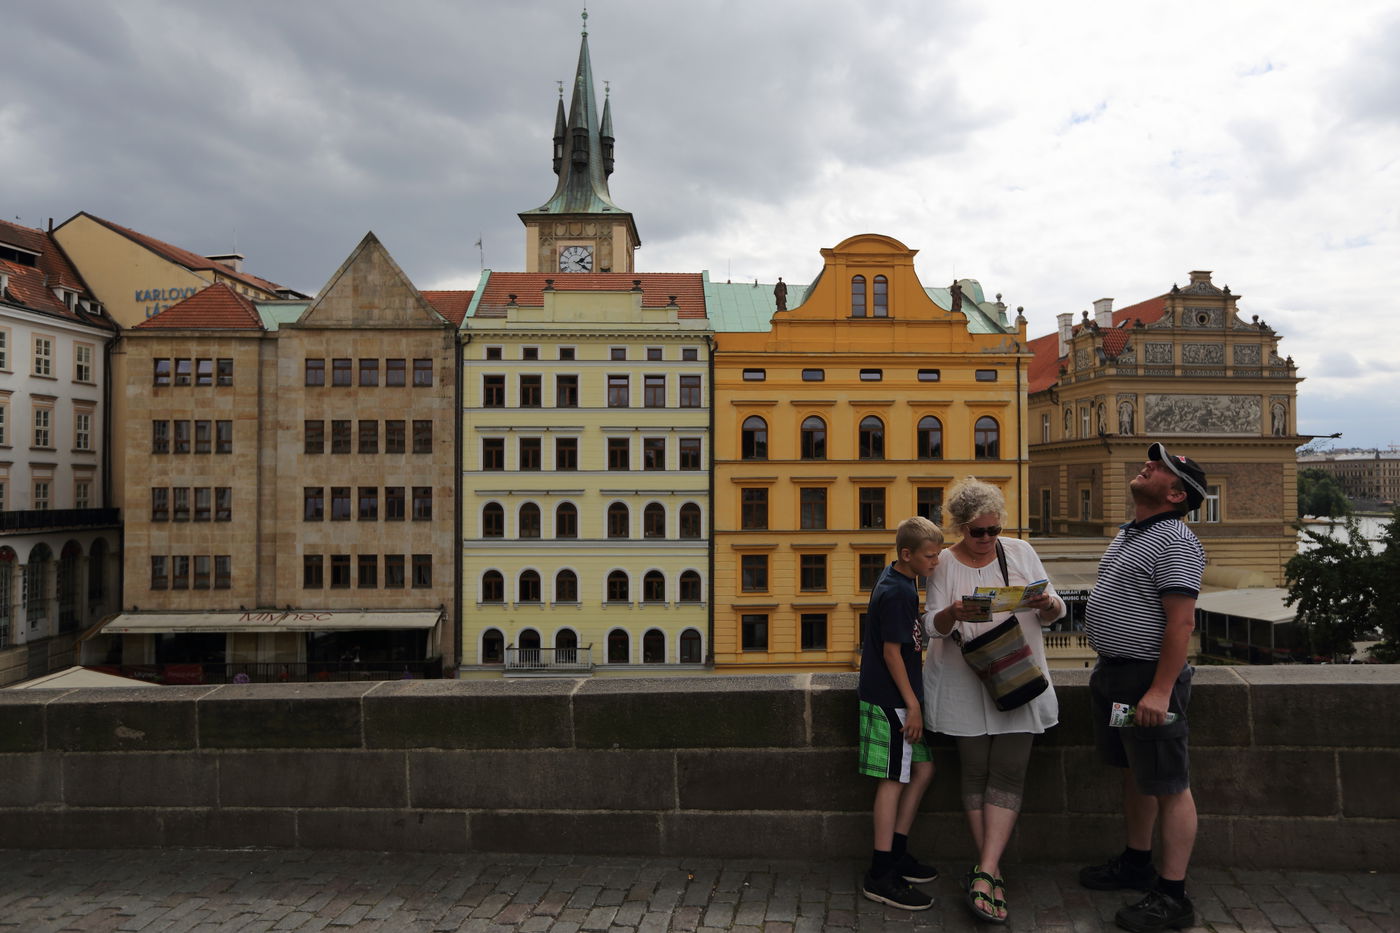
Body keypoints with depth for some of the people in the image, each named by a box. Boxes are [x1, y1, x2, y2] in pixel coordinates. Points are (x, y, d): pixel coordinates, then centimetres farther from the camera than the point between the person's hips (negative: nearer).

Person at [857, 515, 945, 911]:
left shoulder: (897, 579, 11)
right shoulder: (897, 593, -19)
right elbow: (892, 651, -20)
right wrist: (913, 705, -17)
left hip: (897, 697, 10)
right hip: (890, 700, -10)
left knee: (923, 768, 14)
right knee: (894, 779, -4)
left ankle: (897, 853, 25)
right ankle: (881, 876, 3)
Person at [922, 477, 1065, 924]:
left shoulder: (1020, 551, 3)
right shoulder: (945, 564, -1)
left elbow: (1054, 612, 5)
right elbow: (933, 626, -4)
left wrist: (1047, 604, -19)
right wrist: (951, 614, -27)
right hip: (966, 686, -1)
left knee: (1008, 774, -4)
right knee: (975, 774, 5)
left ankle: (984, 871, 0)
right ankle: (992, 875, 17)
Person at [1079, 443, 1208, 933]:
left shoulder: (1174, 542, -17)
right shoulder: (1128, 534, 13)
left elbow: (1181, 621, -23)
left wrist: (1160, 690, -26)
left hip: (1149, 678, -10)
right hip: (1114, 673, 10)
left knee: (1168, 786, 1)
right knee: (1135, 774, 21)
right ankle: (1136, 864, 36)